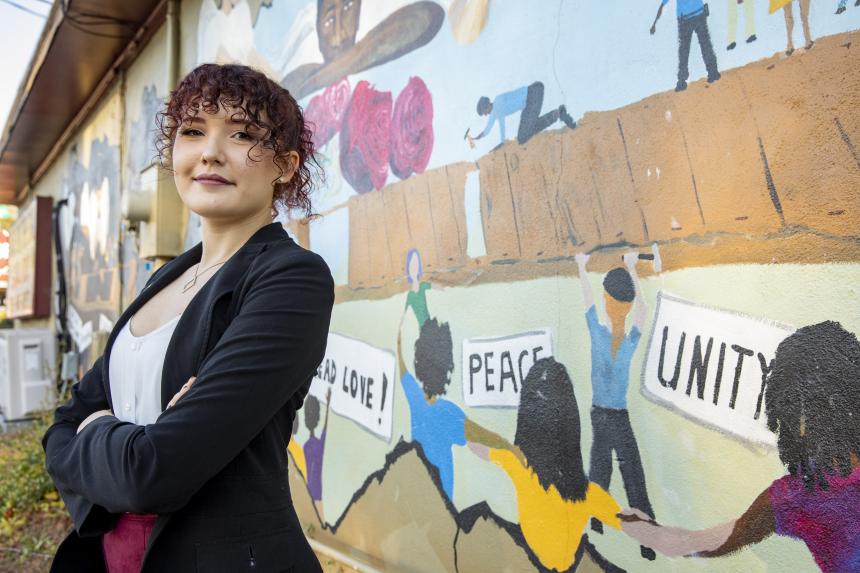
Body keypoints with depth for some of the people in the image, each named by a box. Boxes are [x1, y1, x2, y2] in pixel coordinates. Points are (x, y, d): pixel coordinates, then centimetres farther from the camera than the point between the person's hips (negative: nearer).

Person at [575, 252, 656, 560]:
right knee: (633, 478, 1)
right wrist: (632, 269, 14)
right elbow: (642, 309, 5)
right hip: (618, 417, -1)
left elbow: (587, 299, -1)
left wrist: (581, 266, 14)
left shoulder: (599, 334, -15)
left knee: (599, 470, 16)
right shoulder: (632, 342, -12)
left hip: (599, 414, 1)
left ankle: (597, 523, 29)